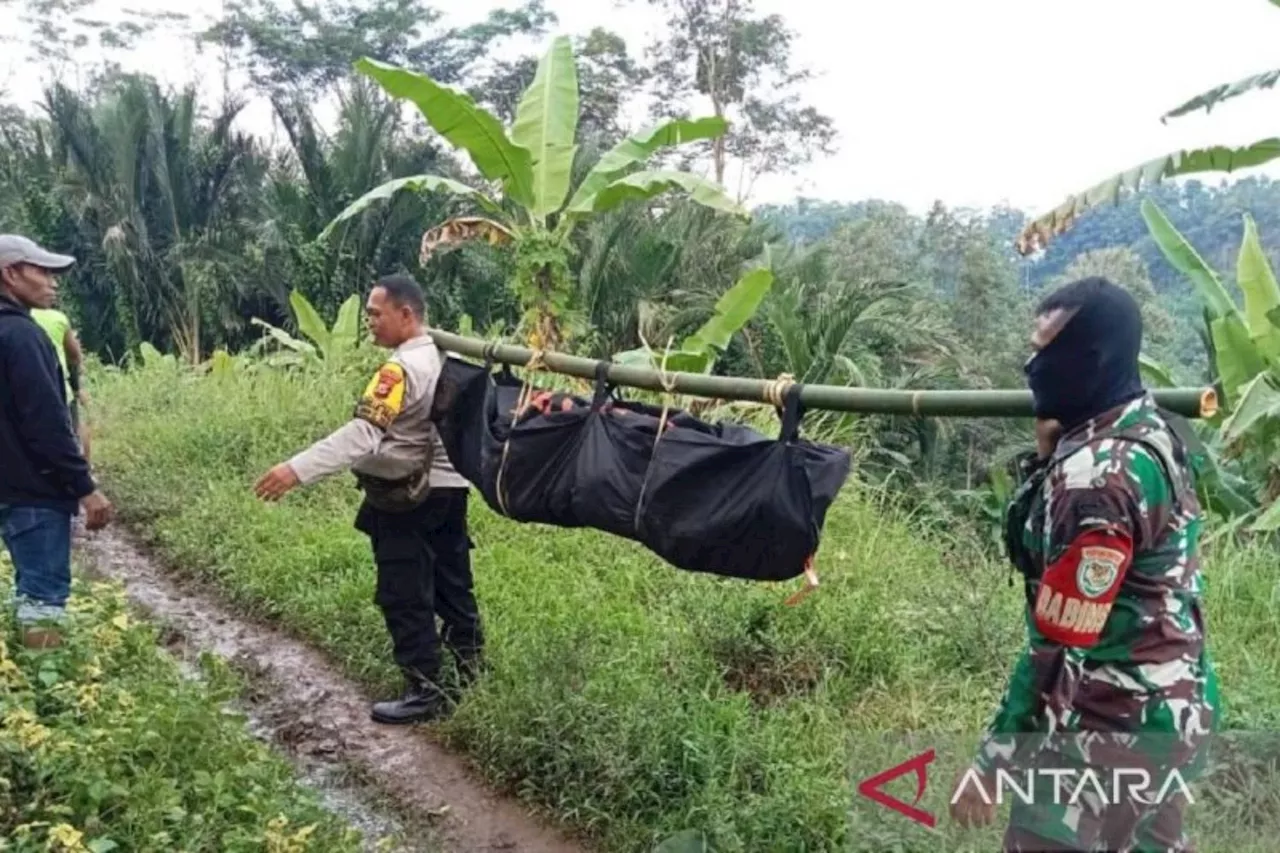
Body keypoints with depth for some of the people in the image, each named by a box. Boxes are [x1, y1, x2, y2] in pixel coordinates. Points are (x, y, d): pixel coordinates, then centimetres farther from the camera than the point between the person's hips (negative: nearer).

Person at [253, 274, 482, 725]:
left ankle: (425, 693, 8)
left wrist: (298, 468, -37)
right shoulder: (449, 355, 7)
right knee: (452, 587, 17)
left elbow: (363, 434, -32)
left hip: (407, 498, -9)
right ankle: (470, 675, 28)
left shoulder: (402, 368, -21)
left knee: (405, 599, 1)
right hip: (449, 487, 9)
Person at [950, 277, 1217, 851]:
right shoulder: (1155, 426, 2)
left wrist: (991, 760, -18)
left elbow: (1060, 646, -25)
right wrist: (1052, 453, -2)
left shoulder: (1098, 476, -26)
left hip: (1111, 727, -9)